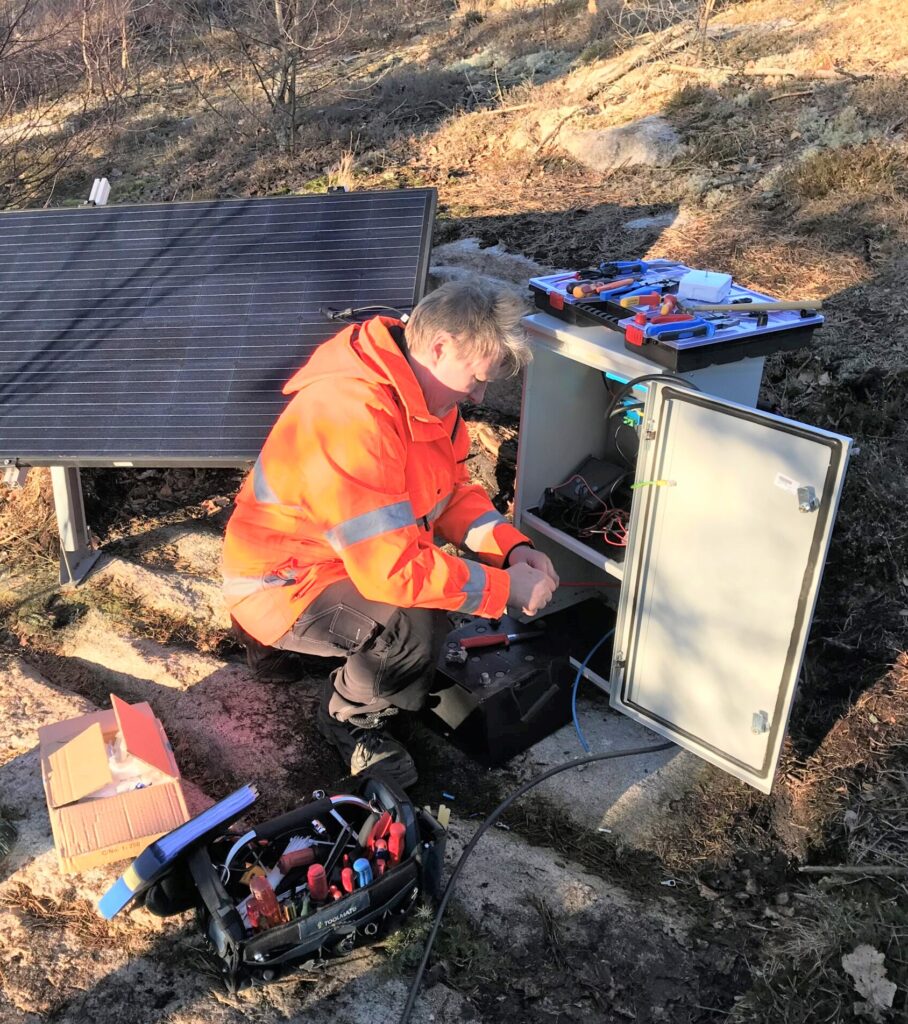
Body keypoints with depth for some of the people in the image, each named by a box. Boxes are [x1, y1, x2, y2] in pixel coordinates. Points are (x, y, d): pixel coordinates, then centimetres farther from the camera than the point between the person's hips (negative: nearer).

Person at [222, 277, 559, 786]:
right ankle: (352, 720, 3)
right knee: (417, 621, -29)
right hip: (281, 585, -10)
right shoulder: (351, 414, -34)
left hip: (346, 556, 10)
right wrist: (505, 589, -26)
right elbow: (393, 568, -35)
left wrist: (512, 548, -11)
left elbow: (455, 490, 6)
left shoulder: (427, 389, -4)